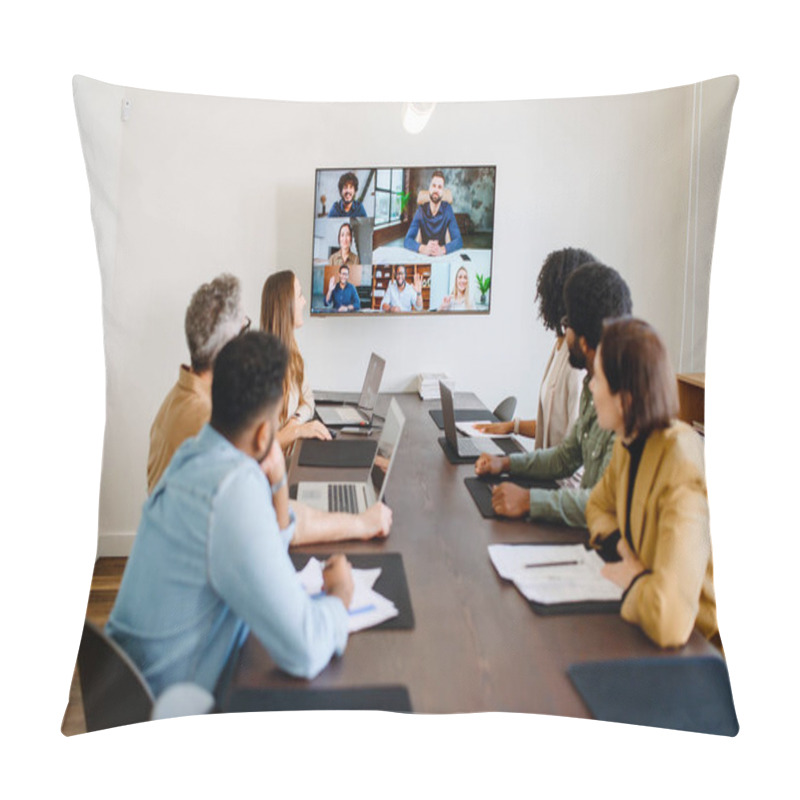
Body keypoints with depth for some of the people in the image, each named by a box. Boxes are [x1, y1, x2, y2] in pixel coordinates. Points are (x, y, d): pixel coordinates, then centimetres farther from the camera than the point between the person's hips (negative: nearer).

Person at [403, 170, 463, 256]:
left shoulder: (447, 209, -3)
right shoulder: (421, 210, -2)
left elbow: (458, 241, -9)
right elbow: (407, 241, -10)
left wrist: (442, 249, -31)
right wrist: (423, 249, -32)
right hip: (424, 256, 0)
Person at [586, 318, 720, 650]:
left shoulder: (683, 476, -30)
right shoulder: (628, 443, -4)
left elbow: (669, 618, -38)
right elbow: (598, 505, 15)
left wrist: (633, 582, -17)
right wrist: (622, 550, -5)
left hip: (701, 645, -7)